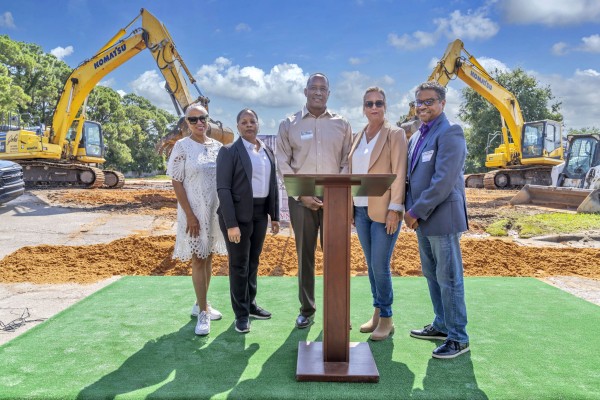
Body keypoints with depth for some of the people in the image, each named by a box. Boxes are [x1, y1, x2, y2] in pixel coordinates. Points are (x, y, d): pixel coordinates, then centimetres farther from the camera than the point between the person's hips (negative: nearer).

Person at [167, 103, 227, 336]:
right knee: (198, 261, 0)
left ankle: (200, 304, 28)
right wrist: (190, 215, -15)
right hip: (194, 213, -5)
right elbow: (177, 183, -9)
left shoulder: (217, 146, 7)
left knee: (208, 258, 13)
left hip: (216, 212, 5)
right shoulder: (182, 146, -6)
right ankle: (203, 312, 8)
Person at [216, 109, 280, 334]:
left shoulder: (268, 152, 10)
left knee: (253, 261, 16)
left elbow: (273, 186, 12)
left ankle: (250, 304, 32)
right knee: (239, 264, 4)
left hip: (260, 214, 6)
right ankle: (241, 314, 17)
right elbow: (223, 189, -13)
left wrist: (274, 216, 7)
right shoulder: (229, 151, -8)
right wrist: (231, 224, -19)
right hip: (237, 214, -5)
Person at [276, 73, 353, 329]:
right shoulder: (289, 124, 5)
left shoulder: (341, 124, 9)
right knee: (304, 255, 6)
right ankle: (306, 309, 17)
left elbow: (347, 162, 6)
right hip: (301, 199, 0)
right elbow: (283, 164, 0)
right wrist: (301, 194, -9)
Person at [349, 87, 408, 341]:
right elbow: (353, 173, 14)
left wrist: (394, 209, -16)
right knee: (371, 265, 12)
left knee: (380, 266, -4)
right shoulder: (359, 136, 14)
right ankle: (377, 312, 24)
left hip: (384, 211, -6)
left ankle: (386, 319, 11)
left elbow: (399, 173, -10)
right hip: (360, 210, 6)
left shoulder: (395, 134, -3)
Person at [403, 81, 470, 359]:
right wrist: (410, 209, 4)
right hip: (421, 219, 9)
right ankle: (442, 325, 32)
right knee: (432, 275, 17)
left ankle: (458, 338, 13)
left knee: (448, 278, 0)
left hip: (442, 217, -9)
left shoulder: (449, 133, -12)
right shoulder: (417, 136, 15)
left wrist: (417, 211, -17)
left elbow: (444, 180, -21)